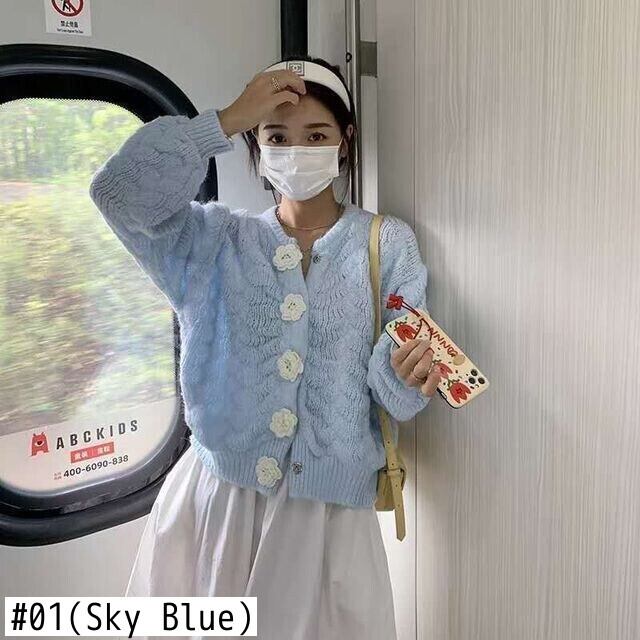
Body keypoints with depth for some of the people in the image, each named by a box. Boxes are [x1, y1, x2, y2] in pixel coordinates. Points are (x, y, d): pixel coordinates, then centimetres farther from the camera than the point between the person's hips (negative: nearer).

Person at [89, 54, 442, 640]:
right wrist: (228, 120, -15)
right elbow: (120, 192, -15)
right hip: (217, 497, 2)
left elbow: (399, 395, -6)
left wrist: (407, 374, -30)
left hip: (329, 509, -1)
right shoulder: (217, 240, 1)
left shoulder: (388, 244, -2)